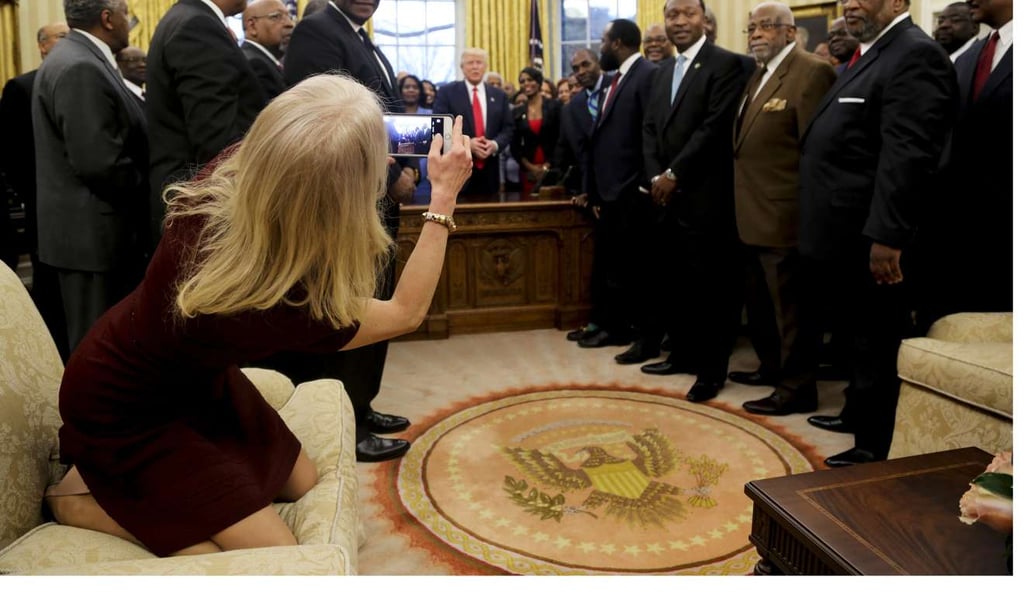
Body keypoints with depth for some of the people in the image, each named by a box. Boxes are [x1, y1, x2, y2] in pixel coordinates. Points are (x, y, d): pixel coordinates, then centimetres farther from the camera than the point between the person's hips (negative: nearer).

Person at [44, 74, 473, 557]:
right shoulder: (281, 310, -42)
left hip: (190, 372, 7)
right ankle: (84, 498, 3)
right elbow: (406, 313, -22)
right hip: (125, 412, -7)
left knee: (302, 484, 15)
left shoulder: (229, 172, -27)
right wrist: (444, 198, -20)